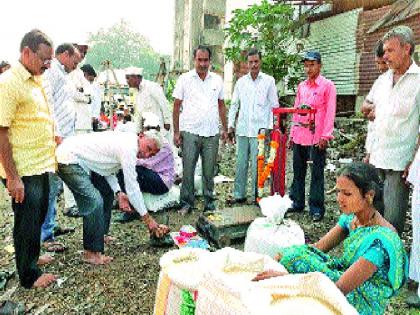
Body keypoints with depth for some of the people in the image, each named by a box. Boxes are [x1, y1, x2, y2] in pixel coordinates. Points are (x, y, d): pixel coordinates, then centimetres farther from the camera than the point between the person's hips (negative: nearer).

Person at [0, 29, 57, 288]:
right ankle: (29, 275, 20)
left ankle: (32, 256, 40)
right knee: (27, 222, 4)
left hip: (41, 166, 9)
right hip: (22, 170, -8)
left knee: (39, 216, 20)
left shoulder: (36, 81, 11)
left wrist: (52, 139, 16)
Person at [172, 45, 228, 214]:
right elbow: (177, 106, 3)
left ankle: (209, 202, 21)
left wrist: (225, 129, 12)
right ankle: (186, 203, 13)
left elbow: (221, 105, 17)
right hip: (190, 132, -2)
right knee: (188, 170, 0)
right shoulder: (185, 79, 3)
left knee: (209, 171, 9)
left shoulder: (217, 80, 11)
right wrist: (176, 132, -3)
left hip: (212, 133, 2)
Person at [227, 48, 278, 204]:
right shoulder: (241, 82, 11)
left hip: (260, 131, -3)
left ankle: (256, 196, 11)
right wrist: (230, 125, 8)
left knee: (257, 166, -1)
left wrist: (271, 127, -3)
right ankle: (239, 195, 18)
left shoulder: (269, 81, 2)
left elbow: (274, 106, 3)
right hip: (242, 130, 3)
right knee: (240, 164, 8)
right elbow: (234, 105, 15)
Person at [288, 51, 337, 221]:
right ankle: (296, 202, 25)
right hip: (299, 136, 6)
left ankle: (316, 208, 8)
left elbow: (330, 112, -7)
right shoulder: (301, 86, 14)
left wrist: (325, 136, -14)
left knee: (317, 174, 0)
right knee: (298, 171, 13)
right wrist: (292, 133, 13)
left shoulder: (327, 86, -2)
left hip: (317, 137, -6)